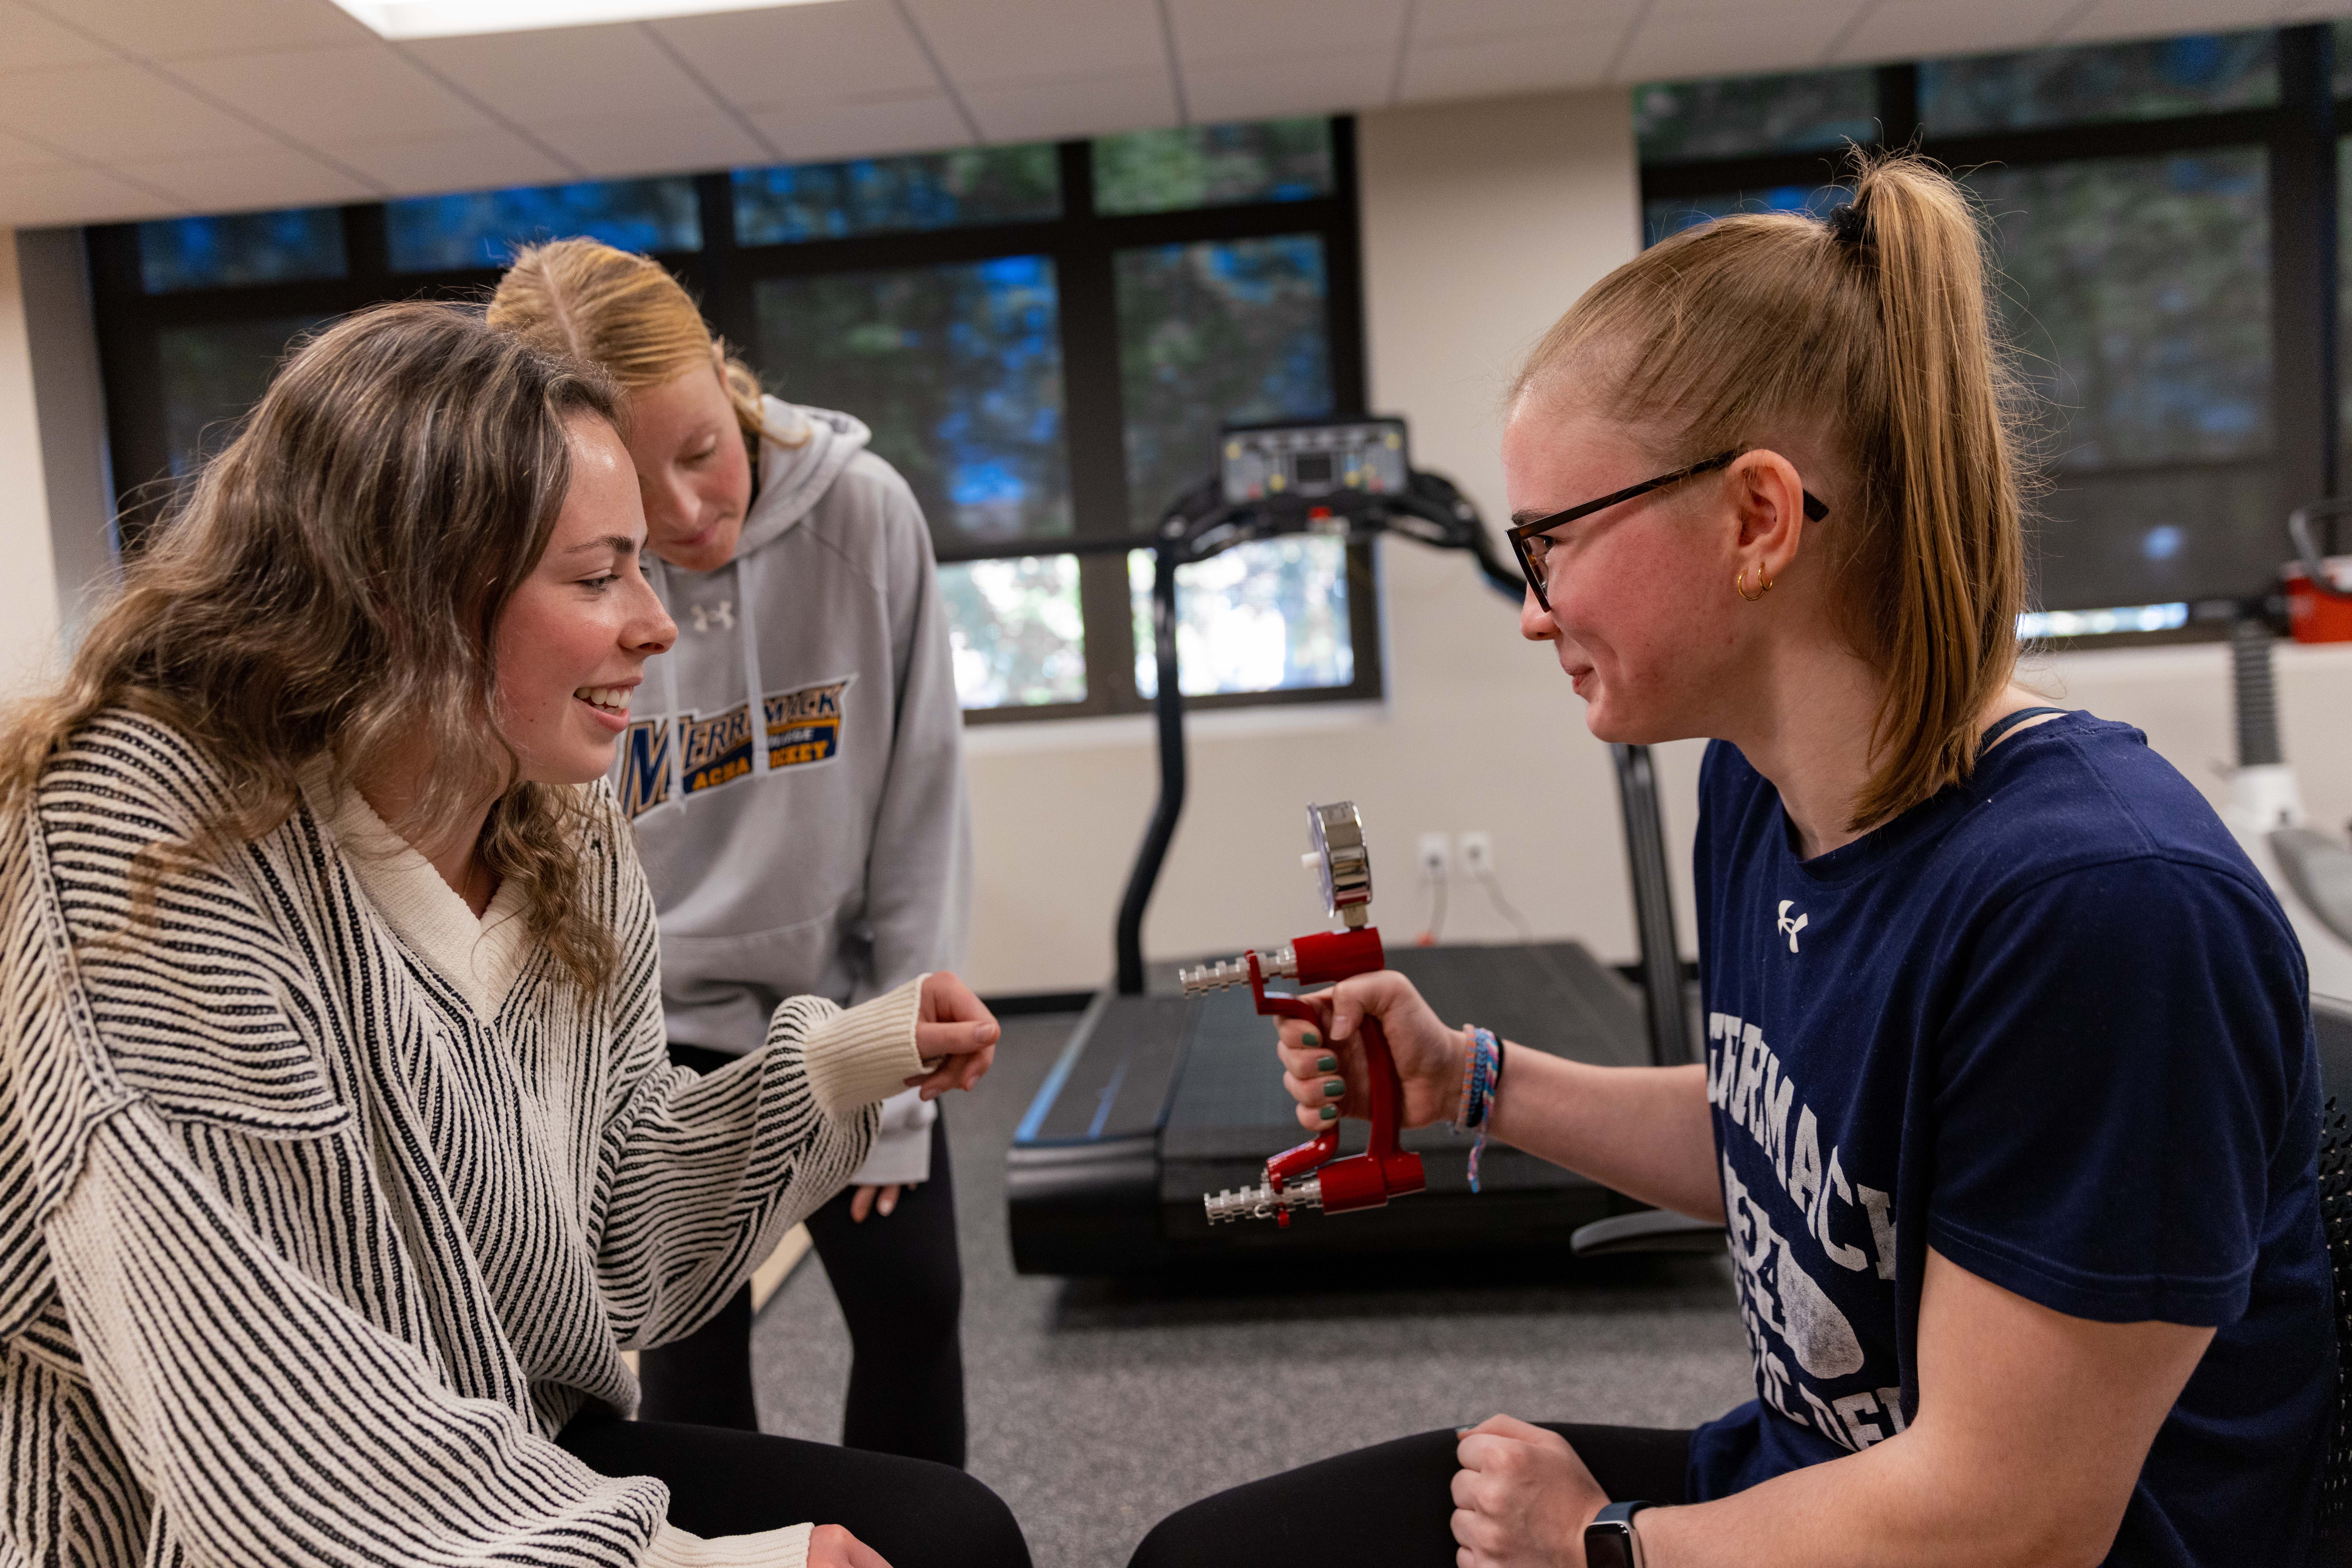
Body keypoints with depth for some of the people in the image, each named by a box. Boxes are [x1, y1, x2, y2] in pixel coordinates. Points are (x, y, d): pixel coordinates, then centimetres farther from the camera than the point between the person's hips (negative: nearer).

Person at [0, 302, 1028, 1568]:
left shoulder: (578, 852, 0)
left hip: (543, 1459, 7)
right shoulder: (153, 832, -21)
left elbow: (604, 1236, 6)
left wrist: (832, 1070, -7)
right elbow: (242, 1387, -25)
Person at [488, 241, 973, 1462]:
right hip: (648, 1024, -1)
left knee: (914, 1303, 9)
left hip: (843, 990, 2)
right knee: (695, 1333, 4)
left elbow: (921, 805, -10)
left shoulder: (863, 512, -18)